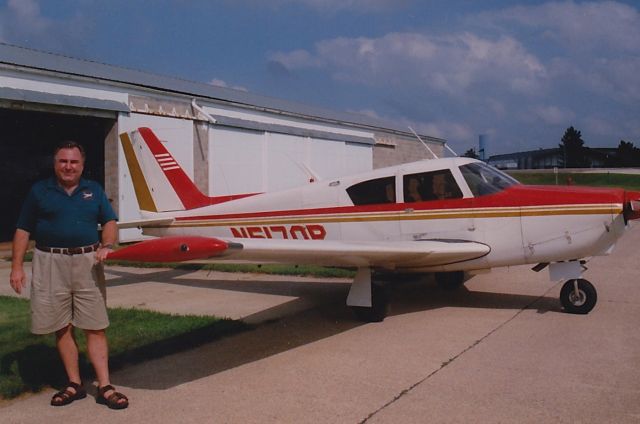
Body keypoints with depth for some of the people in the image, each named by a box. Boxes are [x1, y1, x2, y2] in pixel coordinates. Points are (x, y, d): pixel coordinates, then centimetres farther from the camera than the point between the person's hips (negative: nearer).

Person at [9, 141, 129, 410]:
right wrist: (17, 267, -1)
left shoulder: (94, 190, 11)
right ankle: (74, 384, 18)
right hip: (51, 265, 0)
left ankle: (104, 387, 3)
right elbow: (23, 231, 6)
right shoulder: (40, 191, 6)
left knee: (96, 327, 0)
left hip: (88, 263, 1)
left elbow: (109, 221, 10)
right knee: (62, 328, 6)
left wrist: (107, 246, -10)